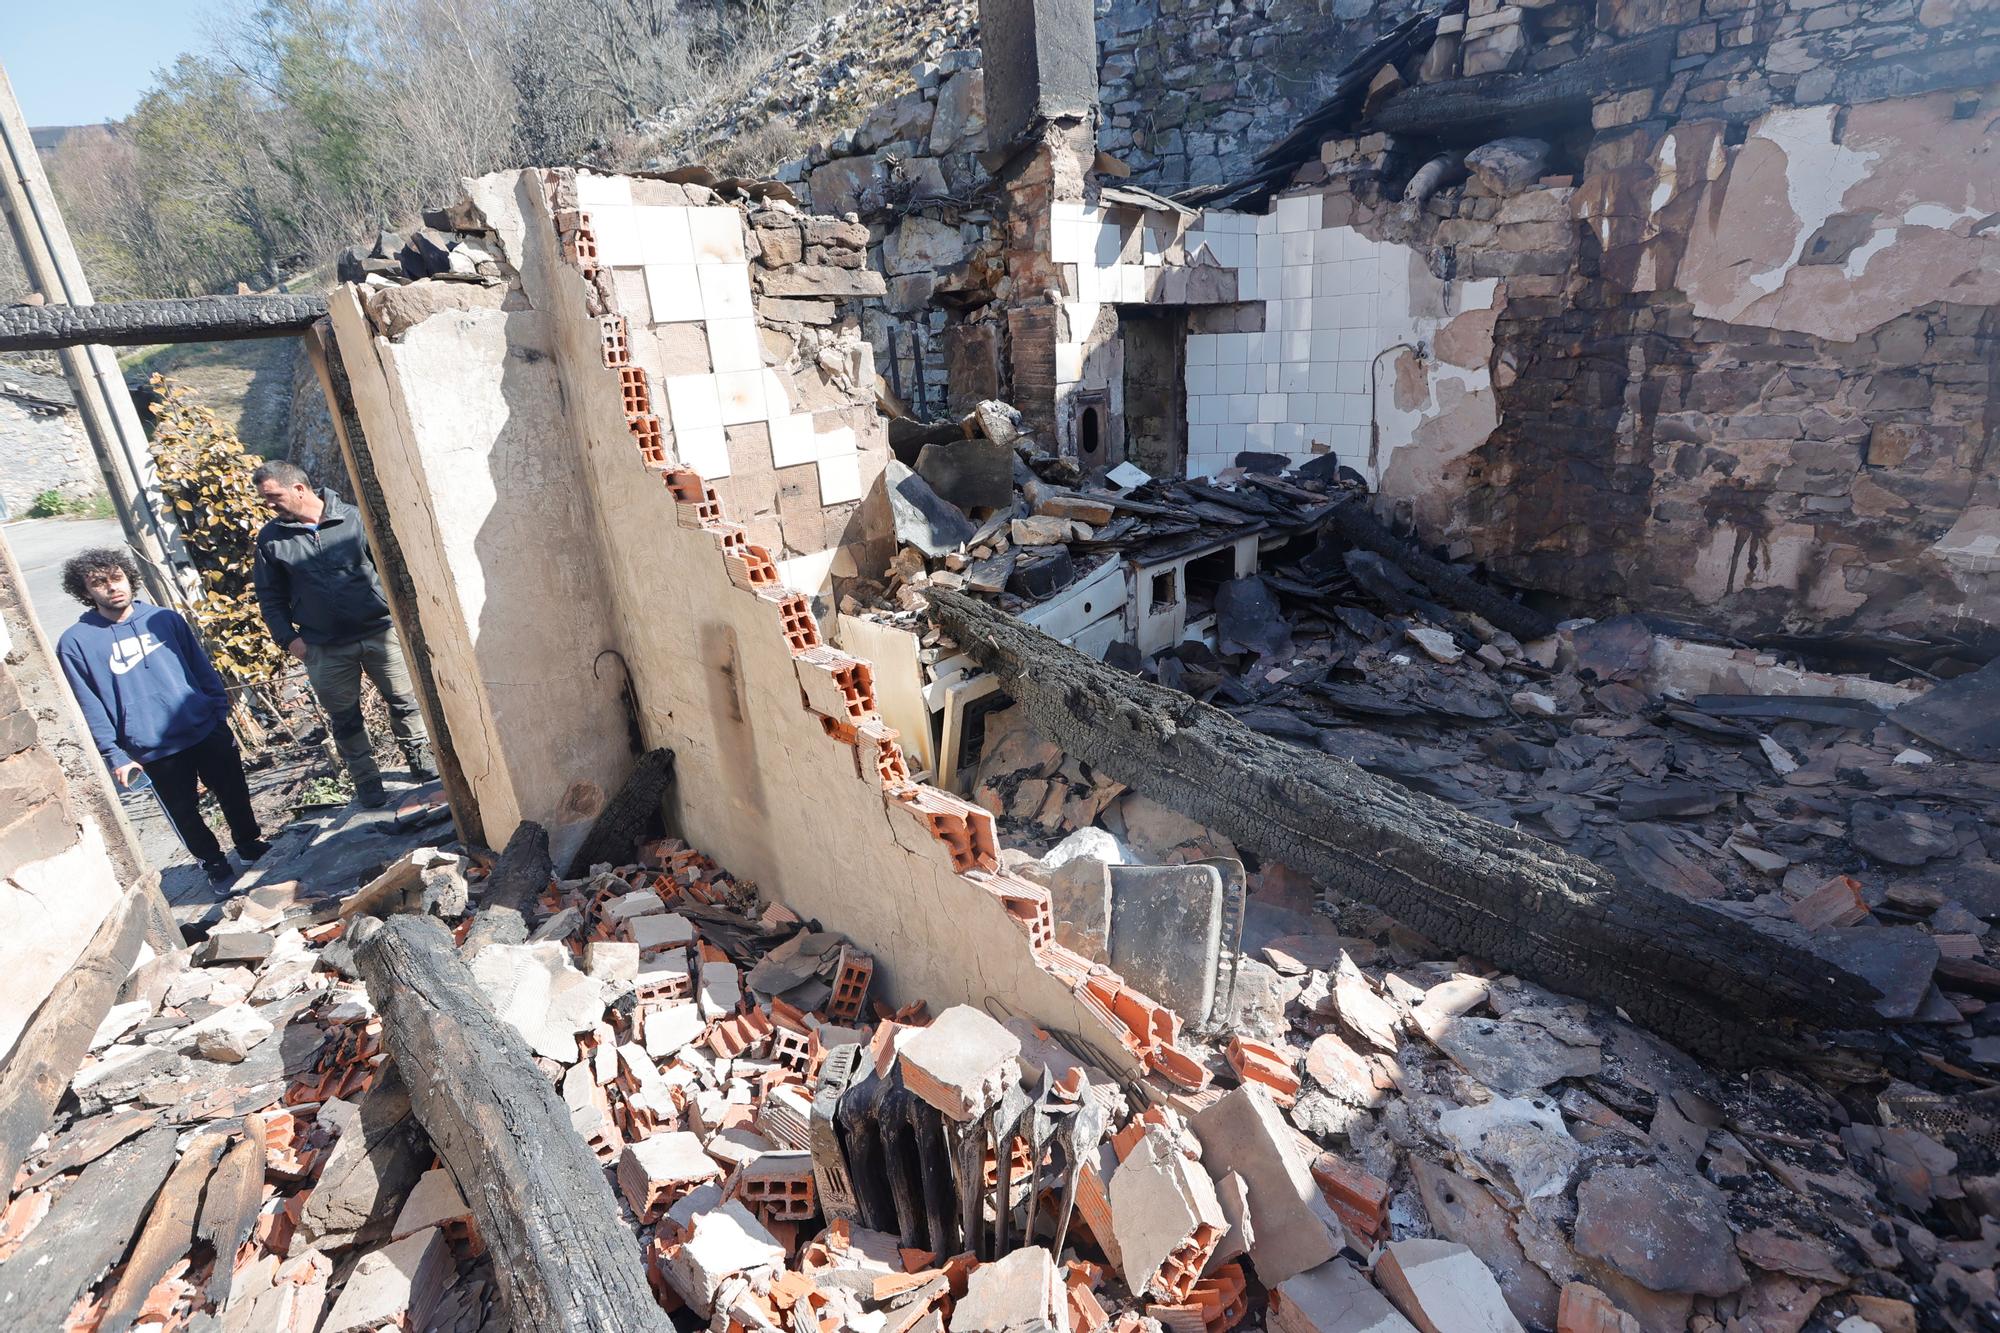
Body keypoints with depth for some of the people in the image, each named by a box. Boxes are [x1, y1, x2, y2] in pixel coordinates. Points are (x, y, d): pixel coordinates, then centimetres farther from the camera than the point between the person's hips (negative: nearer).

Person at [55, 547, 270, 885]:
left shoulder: (165, 618, 2)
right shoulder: (76, 642, -4)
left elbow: (203, 670, 8)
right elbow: (91, 709, -5)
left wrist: (221, 713, 5)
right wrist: (115, 755, -9)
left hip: (207, 732, 2)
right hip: (154, 751, -2)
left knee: (234, 792, 14)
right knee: (185, 812, 12)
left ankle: (250, 843, 35)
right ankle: (212, 861, 31)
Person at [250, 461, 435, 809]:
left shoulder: (354, 518, -3)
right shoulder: (270, 538, 2)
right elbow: (270, 596, 8)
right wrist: (288, 638, -2)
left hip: (379, 632, -1)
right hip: (324, 649, 1)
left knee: (404, 701, 7)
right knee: (344, 718, 9)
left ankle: (420, 759, 25)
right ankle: (366, 780, 22)